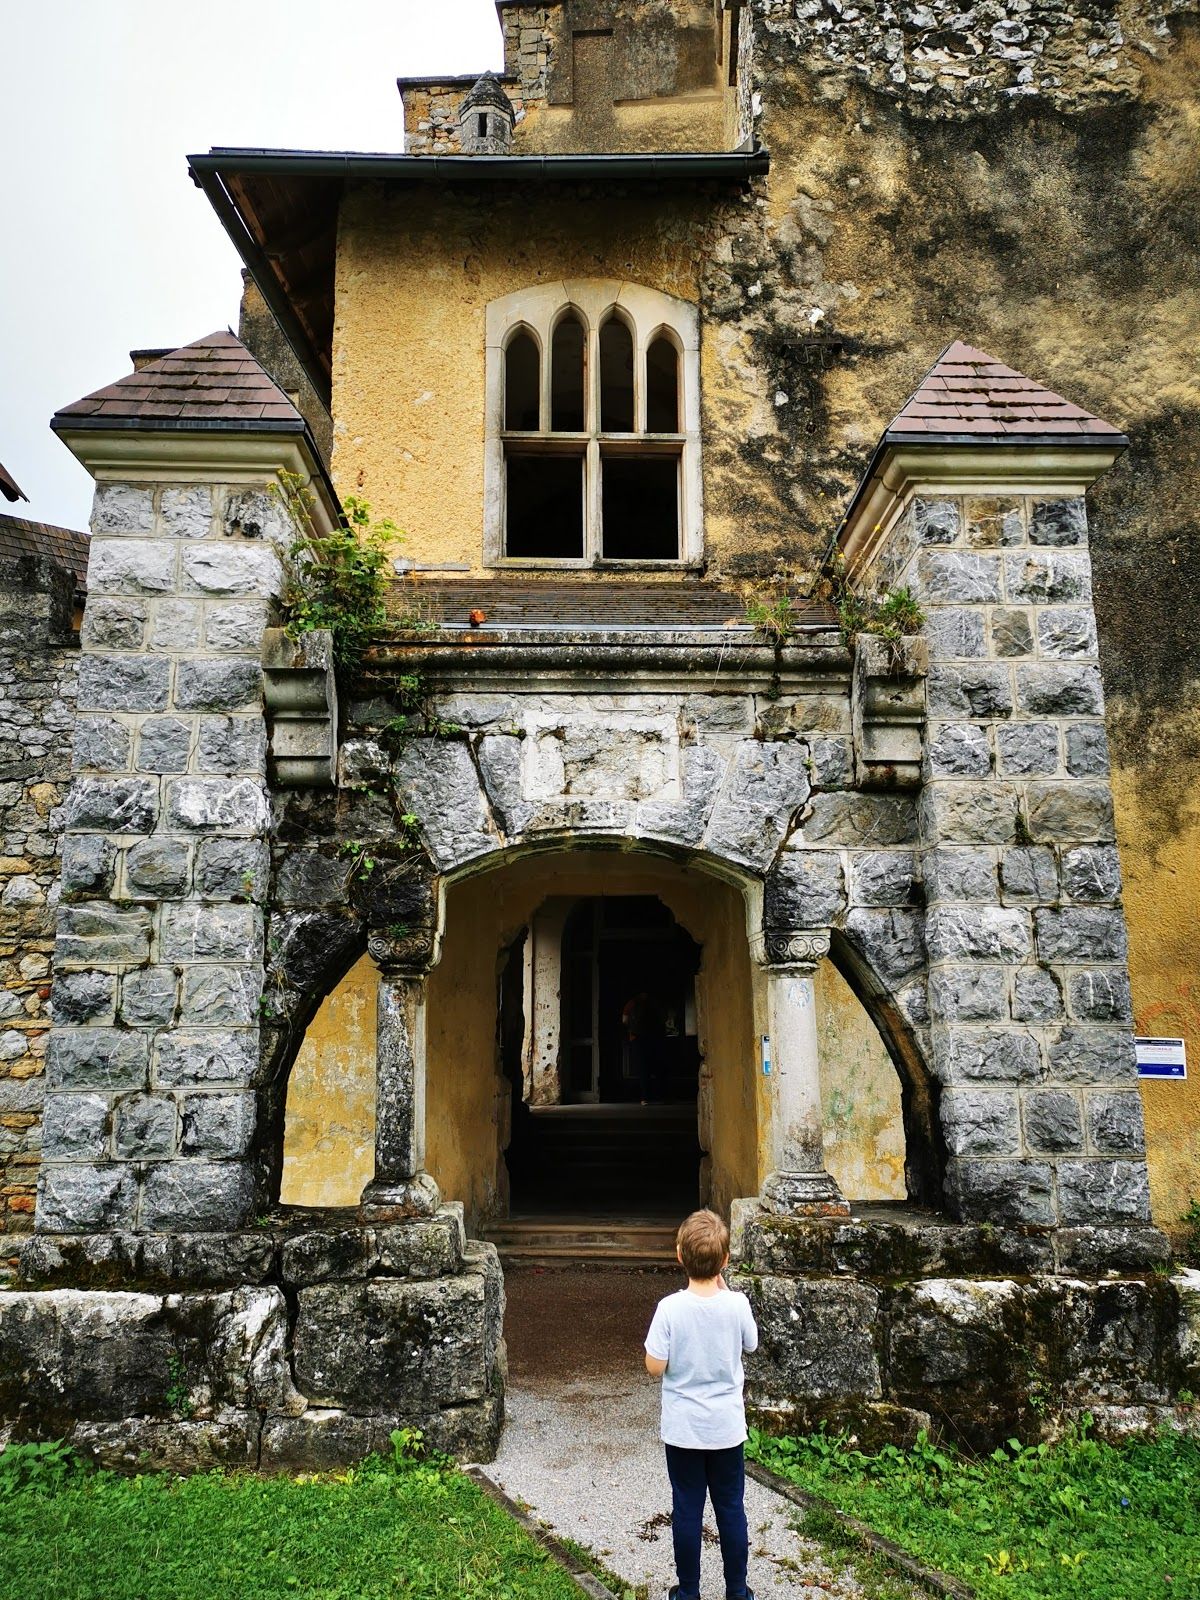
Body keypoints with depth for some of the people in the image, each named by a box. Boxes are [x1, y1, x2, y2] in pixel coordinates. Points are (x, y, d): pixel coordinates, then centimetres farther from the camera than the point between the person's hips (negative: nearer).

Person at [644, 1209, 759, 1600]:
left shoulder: (670, 1308, -21)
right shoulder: (737, 1304, -15)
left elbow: (655, 1367, -14)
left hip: (683, 1429, -1)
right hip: (726, 1427, 1)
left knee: (687, 1510, 13)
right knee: (731, 1509, 17)